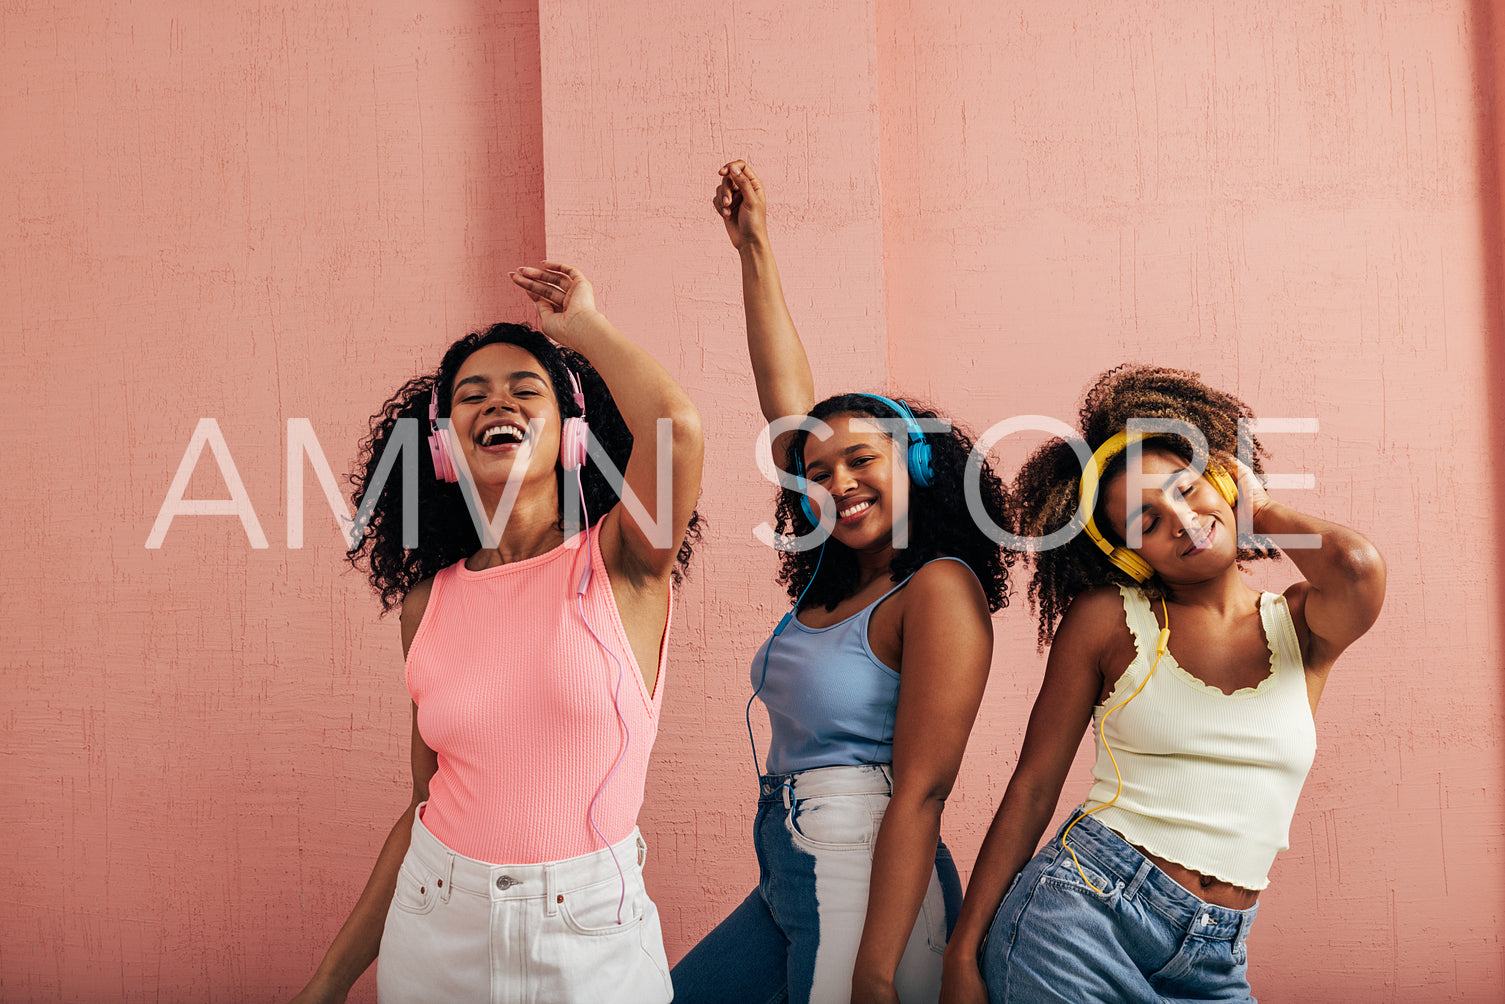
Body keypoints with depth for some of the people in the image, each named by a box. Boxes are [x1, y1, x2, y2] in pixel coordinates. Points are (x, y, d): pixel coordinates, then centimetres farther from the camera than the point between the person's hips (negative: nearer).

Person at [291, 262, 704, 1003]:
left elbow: (675, 422, -30)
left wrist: (581, 324, -11)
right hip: (433, 929, 3)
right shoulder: (428, 601, 0)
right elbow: (428, 803, 6)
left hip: (590, 939, -3)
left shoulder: (619, 563, -10)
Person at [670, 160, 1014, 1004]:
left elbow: (919, 792, -19)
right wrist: (754, 248, 15)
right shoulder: (831, 579, 8)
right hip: (785, 885, 8)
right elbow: (787, 399, 12)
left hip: (867, 892, -8)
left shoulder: (940, 588, -13)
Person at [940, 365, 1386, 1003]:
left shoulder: (1303, 626, 3)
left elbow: (1356, 565, -22)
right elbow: (1032, 789, -3)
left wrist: (1258, 510, -1)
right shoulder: (1107, 617, -3)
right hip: (1078, 911, -2)